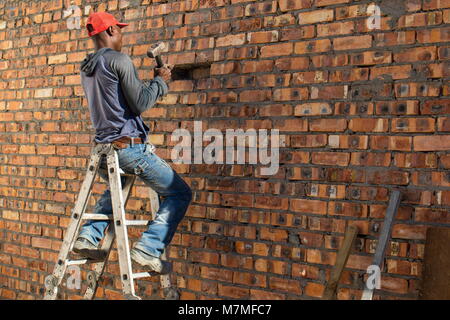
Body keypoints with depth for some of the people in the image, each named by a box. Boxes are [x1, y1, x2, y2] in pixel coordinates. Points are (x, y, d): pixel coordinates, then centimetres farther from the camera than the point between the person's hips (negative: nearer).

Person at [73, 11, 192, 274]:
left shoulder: (87, 67, 16)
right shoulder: (119, 60, -11)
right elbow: (139, 104, -15)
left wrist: (156, 82, 21)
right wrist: (160, 81, 1)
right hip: (130, 146, -8)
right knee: (180, 193, 1)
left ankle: (88, 236, 24)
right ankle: (149, 249, -10)